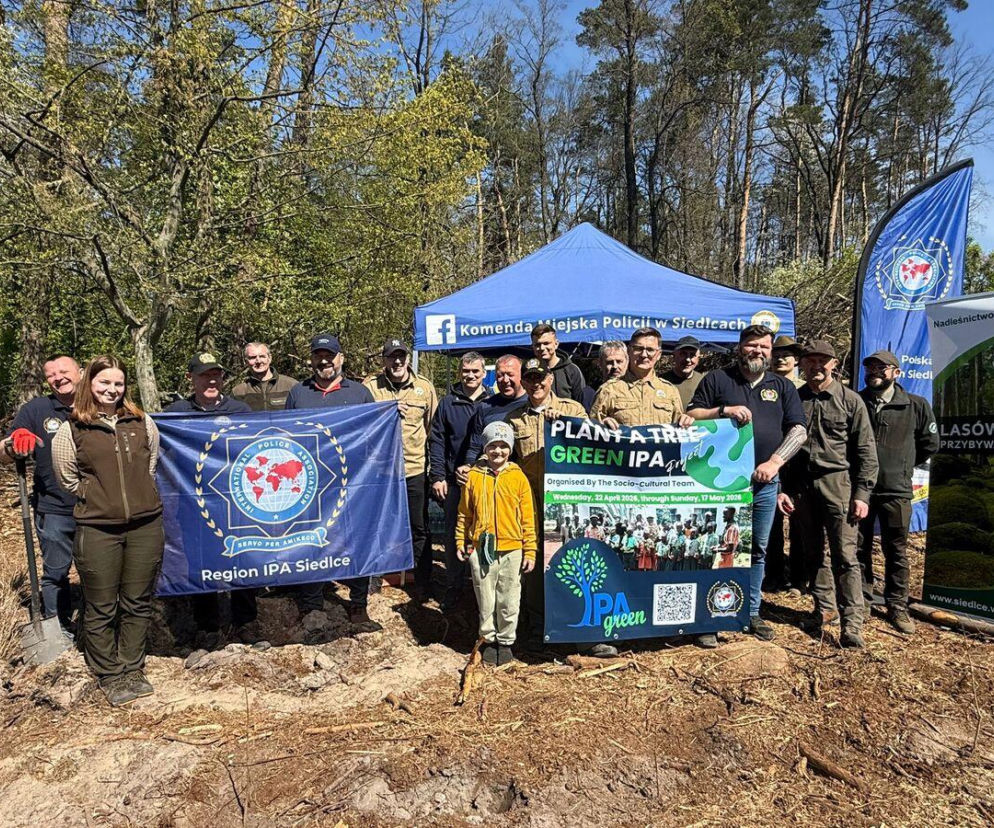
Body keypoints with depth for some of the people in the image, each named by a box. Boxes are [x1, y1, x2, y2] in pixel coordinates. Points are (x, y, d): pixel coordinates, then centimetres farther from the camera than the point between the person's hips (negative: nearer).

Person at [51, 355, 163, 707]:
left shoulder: (142, 422, 5)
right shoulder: (70, 430, -1)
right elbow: (67, 479, 6)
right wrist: (100, 498, 7)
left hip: (145, 526, 2)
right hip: (97, 530, -2)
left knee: (138, 603, 12)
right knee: (101, 608, 8)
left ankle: (132, 670, 28)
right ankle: (109, 676, 25)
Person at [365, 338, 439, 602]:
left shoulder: (425, 387, 3)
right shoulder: (371, 386, -1)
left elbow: (433, 426, 9)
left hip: (415, 468, 0)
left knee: (419, 529, 9)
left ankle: (423, 583, 23)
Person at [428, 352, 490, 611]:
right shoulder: (448, 402, 5)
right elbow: (436, 440, 4)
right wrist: (437, 476, -4)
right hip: (454, 480, 0)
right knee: (453, 535, 7)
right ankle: (453, 588, 19)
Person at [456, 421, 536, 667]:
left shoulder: (518, 478, -2)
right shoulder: (474, 476, 1)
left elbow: (528, 517, 0)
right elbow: (464, 513, 8)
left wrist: (530, 550, -1)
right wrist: (461, 542, 6)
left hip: (511, 550, 0)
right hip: (480, 549, 1)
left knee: (508, 601, 9)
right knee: (485, 601, 11)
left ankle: (506, 642, 26)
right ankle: (489, 640, 28)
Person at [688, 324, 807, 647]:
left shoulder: (783, 386, 13)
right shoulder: (717, 380, 6)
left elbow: (798, 430, 7)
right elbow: (691, 417, 2)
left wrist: (775, 462, -7)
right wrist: (724, 410, -14)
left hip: (764, 481, 3)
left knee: (758, 549, 11)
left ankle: (751, 612, 25)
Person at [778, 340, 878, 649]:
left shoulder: (850, 400, 1)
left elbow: (866, 450, -1)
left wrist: (862, 493, -8)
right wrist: (781, 488, 7)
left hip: (838, 483, -3)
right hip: (801, 485, 4)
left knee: (844, 554, -6)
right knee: (814, 552, 13)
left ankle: (852, 624, -3)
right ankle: (825, 607, 28)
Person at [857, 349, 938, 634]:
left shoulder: (916, 406, 1)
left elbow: (930, 443, 11)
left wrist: (903, 465, 11)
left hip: (896, 491, -1)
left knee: (896, 552, 7)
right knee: (859, 549, 8)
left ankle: (897, 607, 18)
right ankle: (861, 602, 20)